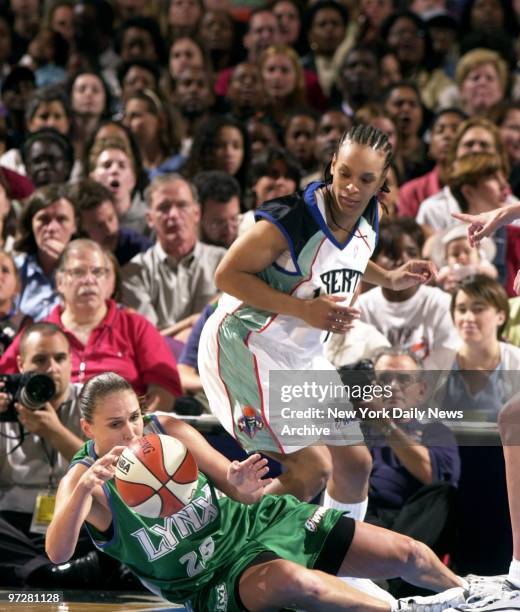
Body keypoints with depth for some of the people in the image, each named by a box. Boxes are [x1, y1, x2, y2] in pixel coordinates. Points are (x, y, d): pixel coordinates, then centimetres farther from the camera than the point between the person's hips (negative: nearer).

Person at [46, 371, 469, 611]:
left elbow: (245, 494, 2)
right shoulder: (82, 482, -14)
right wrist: (85, 487, -51)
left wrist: (244, 487, -25)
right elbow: (57, 554, -34)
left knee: (408, 555, 2)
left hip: (253, 522, 5)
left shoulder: (167, 430, -3)